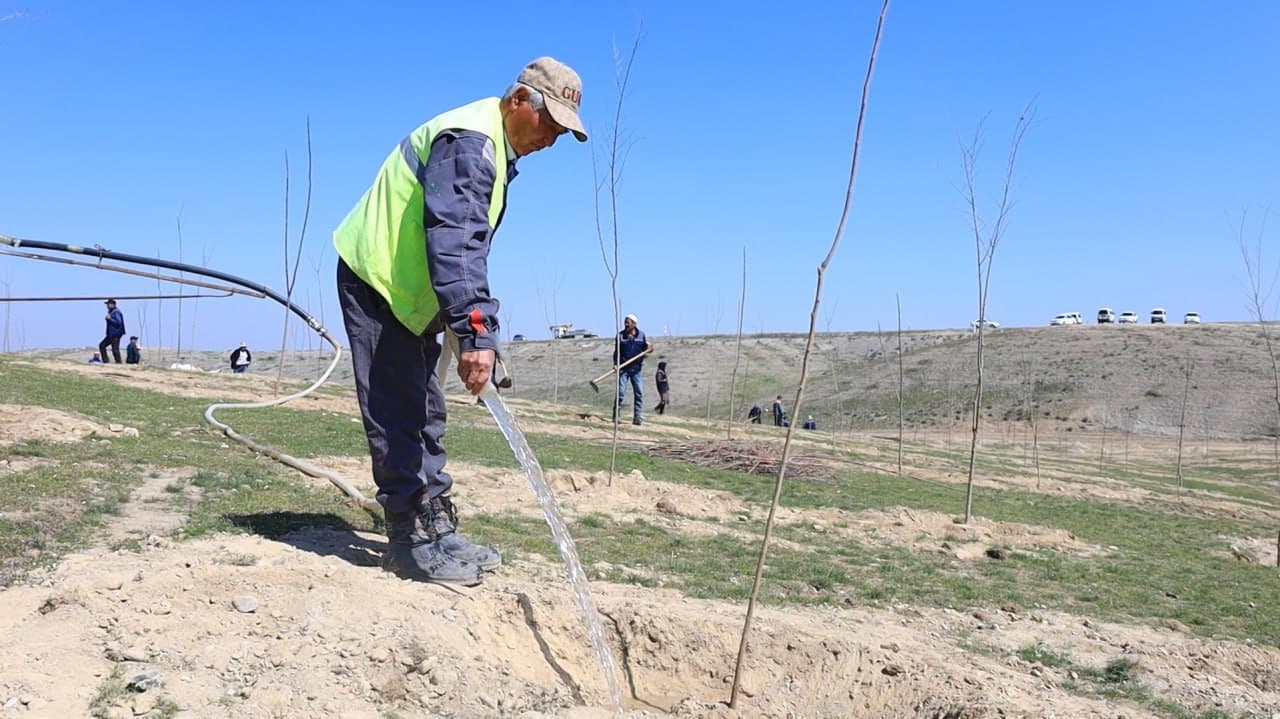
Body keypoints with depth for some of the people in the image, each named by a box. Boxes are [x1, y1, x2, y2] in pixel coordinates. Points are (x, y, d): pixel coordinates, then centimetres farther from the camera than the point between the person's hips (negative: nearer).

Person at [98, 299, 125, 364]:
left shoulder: (116, 312, -13)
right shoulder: (111, 312, 18)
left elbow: (118, 322, -21)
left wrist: (110, 319, -20)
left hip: (115, 334, -11)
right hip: (110, 334, 11)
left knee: (115, 349, -11)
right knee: (102, 345, 11)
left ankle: (118, 362, -7)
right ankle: (105, 361, 11)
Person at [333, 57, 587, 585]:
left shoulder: (494, 147, 11)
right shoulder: (468, 140, -22)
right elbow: (454, 241, -35)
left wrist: (472, 326, 14)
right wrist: (476, 334, -42)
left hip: (410, 292, 10)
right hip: (376, 280, -10)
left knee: (425, 418, 11)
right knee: (397, 418, -8)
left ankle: (438, 530, 18)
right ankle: (411, 542, -1)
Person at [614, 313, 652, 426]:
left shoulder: (641, 335, 7)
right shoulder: (620, 335, 4)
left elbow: (647, 346, 8)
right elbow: (616, 351, 4)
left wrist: (649, 348, -16)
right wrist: (615, 363, -10)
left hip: (636, 368, 1)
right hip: (623, 368, -1)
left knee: (639, 393, -2)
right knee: (620, 392, -5)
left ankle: (638, 418, 3)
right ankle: (616, 417, 4)